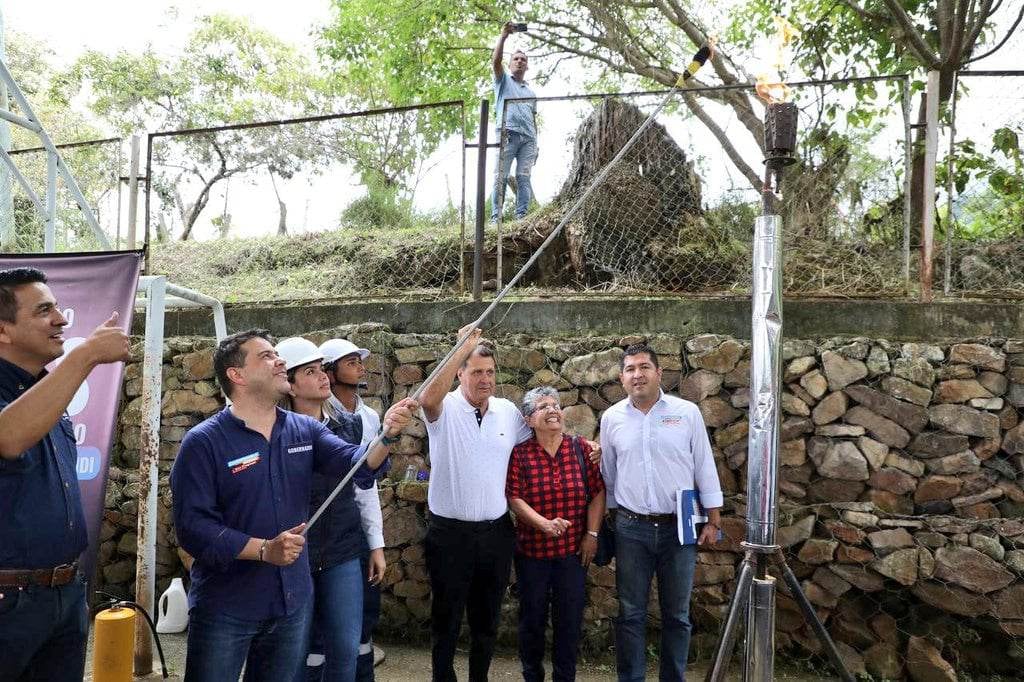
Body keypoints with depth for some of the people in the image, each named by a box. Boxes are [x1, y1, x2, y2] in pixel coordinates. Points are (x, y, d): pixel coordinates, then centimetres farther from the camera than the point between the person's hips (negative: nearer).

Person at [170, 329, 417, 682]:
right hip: (225, 608, -4)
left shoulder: (305, 430, 2)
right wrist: (264, 549, -26)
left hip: (293, 601, 5)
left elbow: (355, 462, -13)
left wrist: (386, 435, -32)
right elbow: (191, 525, -18)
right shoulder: (204, 442, -12)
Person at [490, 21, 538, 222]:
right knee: (501, 176, -11)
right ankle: (496, 217, -14)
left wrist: (536, 145, 16)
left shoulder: (530, 92, 30)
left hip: (528, 138, 4)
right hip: (507, 133, -4)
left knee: (524, 177, -6)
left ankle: (521, 217, -10)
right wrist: (503, 36, -5)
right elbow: (495, 60, 0)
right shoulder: (503, 80, 19)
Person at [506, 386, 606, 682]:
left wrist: (592, 534, -4)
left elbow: (597, 492, 0)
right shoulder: (520, 453, -5)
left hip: (574, 549, 1)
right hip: (532, 549, -1)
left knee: (570, 618, 8)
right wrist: (544, 524, -23)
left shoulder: (581, 448, -1)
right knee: (532, 617, 11)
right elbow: (514, 497, -11)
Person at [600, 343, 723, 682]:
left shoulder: (687, 412, -2)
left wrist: (713, 520, 0)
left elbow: (705, 467, 1)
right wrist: (609, 520, 12)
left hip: (679, 528, 0)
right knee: (631, 613, 8)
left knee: (676, 615, 10)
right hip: (631, 529, 1)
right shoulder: (611, 418, 2)